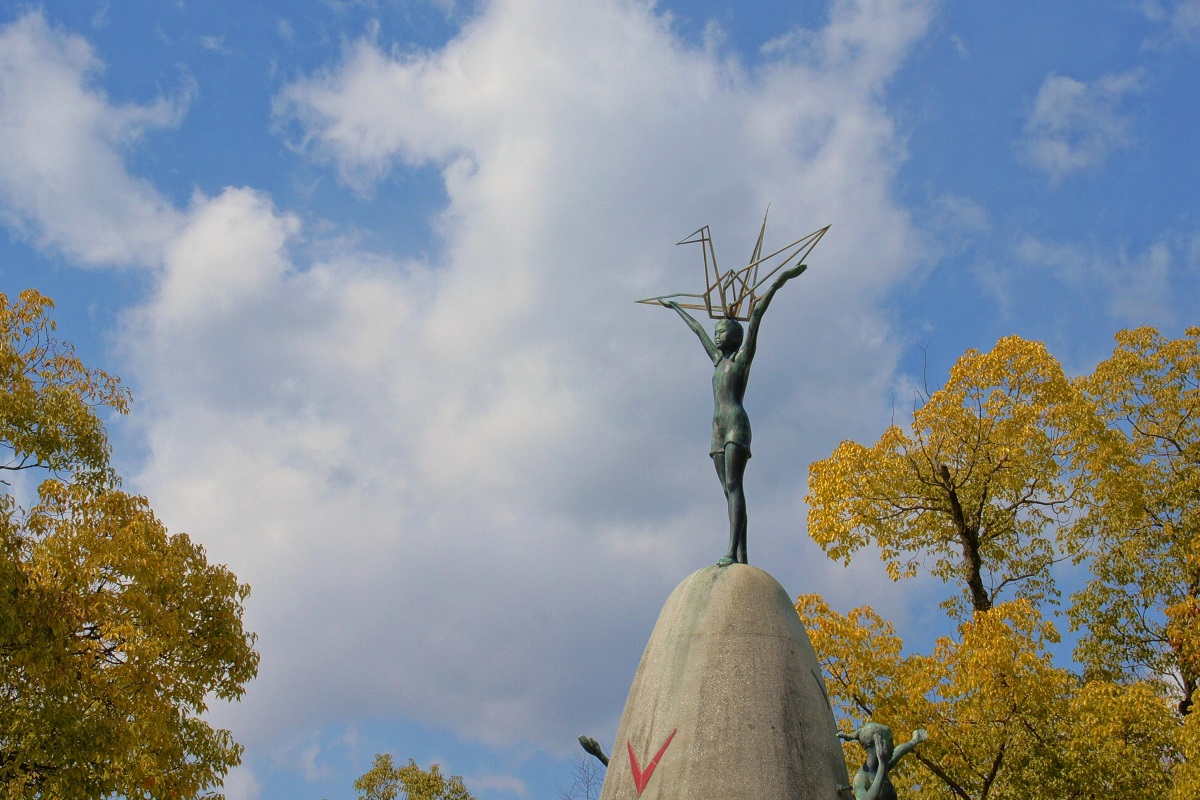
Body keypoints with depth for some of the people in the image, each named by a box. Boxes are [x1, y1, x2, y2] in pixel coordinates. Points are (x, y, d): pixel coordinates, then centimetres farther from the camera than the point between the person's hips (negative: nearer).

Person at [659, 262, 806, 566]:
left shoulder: (742, 356, 8)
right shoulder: (718, 360, 26)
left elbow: (756, 316, -2)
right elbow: (698, 329, 38)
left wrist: (779, 282, -8)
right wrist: (676, 308, 53)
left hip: (736, 424, -7)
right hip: (718, 429, 8)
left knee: (734, 486, -19)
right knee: (729, 491, -2)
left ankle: (732, 552, -31)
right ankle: (741, 557, -8)